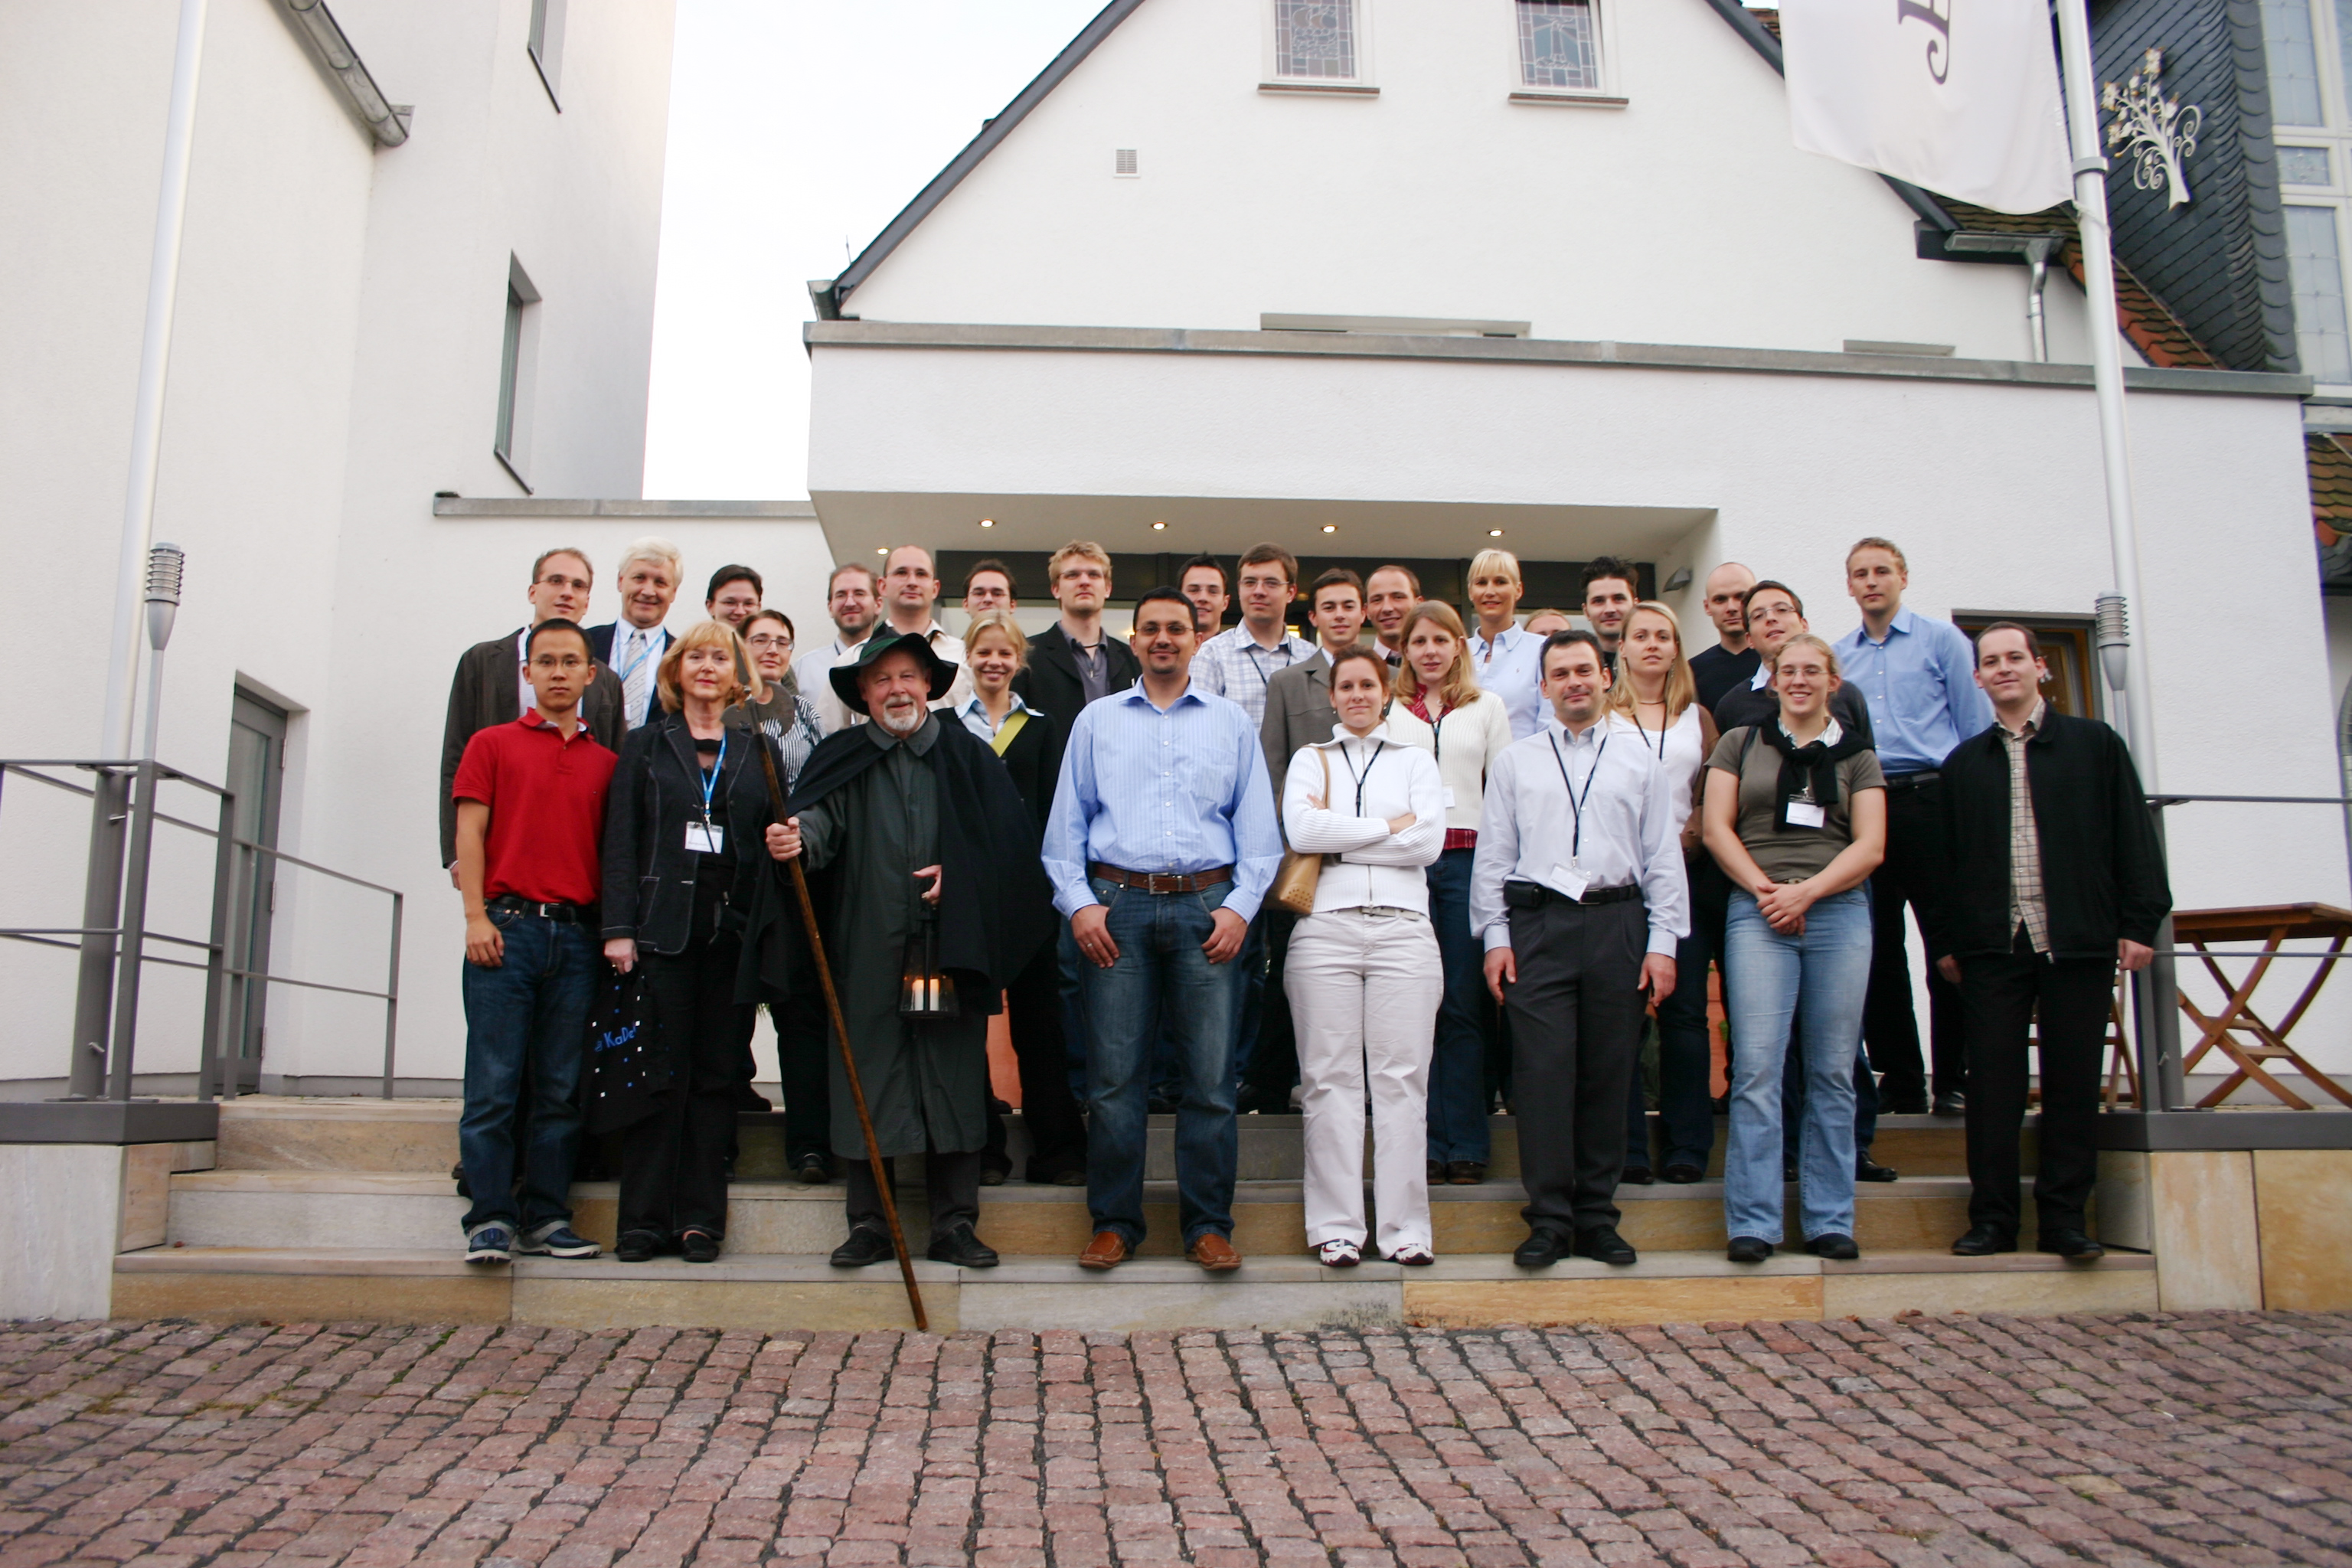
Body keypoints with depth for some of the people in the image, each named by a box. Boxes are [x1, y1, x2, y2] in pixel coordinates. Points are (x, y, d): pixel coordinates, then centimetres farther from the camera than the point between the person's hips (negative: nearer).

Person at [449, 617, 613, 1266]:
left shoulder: (605, 762, 15)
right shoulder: (492, 744, 9)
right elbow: (469, 832, 3)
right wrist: (477, 917, -8)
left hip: (576, 933, 3)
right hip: (507, 926, -2)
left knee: (560, 1088, 4)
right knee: (494, 1083, -4)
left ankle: (547, 1216, 11)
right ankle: (491, 1219, 2)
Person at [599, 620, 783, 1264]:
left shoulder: (756, 750, 12)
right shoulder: (645, 745, 10)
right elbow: (621, 842, 4)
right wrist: (619, 927, -6)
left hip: (732, 931, 1)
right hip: (662, 927, -1)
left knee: (718, 1075, 2)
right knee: (659, 1072, -2)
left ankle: (701, 1218, 8)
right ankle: (645, 1218, 5)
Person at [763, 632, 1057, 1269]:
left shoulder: (966, 756, 10)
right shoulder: (842, 759, 10)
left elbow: (1008, 843, 6)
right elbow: (822, 818, -9)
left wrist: (959, 874, -8)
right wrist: (798, 838, -31)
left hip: (950, 948, 0)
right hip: (869, 953, 0)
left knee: (954, 1076, 2)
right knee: (870, 1077, 2)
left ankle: (955, 1223, 11)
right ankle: (869, 1223, 12)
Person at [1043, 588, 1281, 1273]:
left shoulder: (1232, 722, 14)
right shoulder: (1096, 721, 14)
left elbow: (1258, 826, 9)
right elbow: (1066, 822, 11)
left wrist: (1240, 905, -2)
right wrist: (1077, 902, -1)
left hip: (1206, 904, 0)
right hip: (1119, 905, 0)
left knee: (1211, 1074, -1)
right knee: (1114, 1074, 0)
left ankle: (1208, 1224, 9)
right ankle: (1114, 1223, 10)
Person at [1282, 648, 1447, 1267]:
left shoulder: (1415, 760, 18)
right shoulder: (1311, 760, 17)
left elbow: (1429, 841, 1)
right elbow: (1300, 828, -3)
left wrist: (1339, 837, -1)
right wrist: (1387, 827, -3)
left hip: (1402, 927, 0)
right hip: (1325, 927, 0)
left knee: (1402, 1077, -3)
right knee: (1331, 1078, -2)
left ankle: (1406, 1227, 2)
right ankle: (1337, 1227, 3)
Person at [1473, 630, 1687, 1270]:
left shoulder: (1640, 764, 13)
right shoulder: (1513, 762, 12)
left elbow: (1663, 858, 10)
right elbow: (1493, 855, 9)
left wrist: (1663, 942, 2)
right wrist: (1495, 936, 1)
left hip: (1617, 923, 1)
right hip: (1539, 923, -1)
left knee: (1608, 1073, 3)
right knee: (1543, 1070, -6)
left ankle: (1598, 1217, 13)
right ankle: (1549, 1220, 1)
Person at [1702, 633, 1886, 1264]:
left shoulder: (1856, 755, 14)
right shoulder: (1740, 743, 13)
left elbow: (1870, 846, 5)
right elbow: (1717, 828, 6)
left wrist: (1805, 891, -9)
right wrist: (1764, 889, -7)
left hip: (1839, 912, 1)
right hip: (1757, 914, -1)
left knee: (1832, 1072, 2)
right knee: (1756, 1067, -9)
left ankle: (1829, 1221, 10)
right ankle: (1752, 1223, -6)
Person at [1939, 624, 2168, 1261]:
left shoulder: (2096, 744, 9)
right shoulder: (1963, 763, 15)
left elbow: (2133, 838, 5)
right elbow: (1948, 856, 12)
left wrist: (2139, 922, -3)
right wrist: (1947, 940, 7)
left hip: (2078, 941, -1)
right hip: (1992, 945, 1)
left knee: (2073, 1082, 2)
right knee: (1992, 1082, 0)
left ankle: (2064, 1218, 10)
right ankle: (1992, 1217, 6)